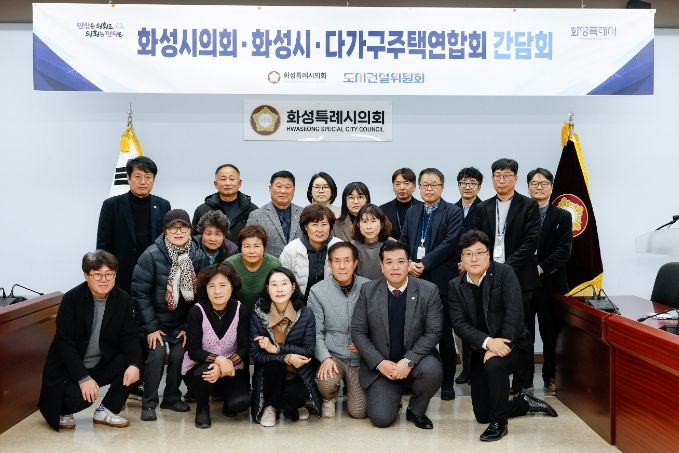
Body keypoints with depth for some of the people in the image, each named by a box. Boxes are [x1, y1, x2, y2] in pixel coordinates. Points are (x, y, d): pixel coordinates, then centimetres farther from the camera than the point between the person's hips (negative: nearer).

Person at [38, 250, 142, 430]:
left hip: (102, 366, 5)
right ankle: (61, 411, 8)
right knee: (80, 397, -30)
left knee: (132, 363, -18)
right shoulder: (72, 299, -16)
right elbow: (64, 342, -20)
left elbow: (129, 335, -4)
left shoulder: (123, 299, -4)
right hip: (68, 367, -4)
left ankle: (106, 410, 2)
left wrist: (134, 364, -24)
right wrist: (84, 378, -28)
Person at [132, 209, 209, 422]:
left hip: (183, 321, 2)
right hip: (156, 318, -2)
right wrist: (151, 328, -13)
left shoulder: (199, 256, -8)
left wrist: (189, 327, -7)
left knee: (179, 355, -7)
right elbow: (140, 293, -13)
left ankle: (172, 397, 16)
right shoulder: (152, 255, -16)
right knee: (157, 354, -15)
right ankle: (149, 403, 2)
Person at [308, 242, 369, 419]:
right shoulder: (318, 291, -5)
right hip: (332, 355, -1)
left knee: (358, 412, -7)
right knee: (325, 383, -32)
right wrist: (325, 358, -19)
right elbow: (315, 332, -5)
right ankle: (330, 398, 8)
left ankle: (353, 390, 30)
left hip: (360, 358, 1)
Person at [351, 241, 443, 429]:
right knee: (381, 419, -15)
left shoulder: (429, 291, -5)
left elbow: (433, 332, -8)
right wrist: (380, 363, -13)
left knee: (432, 369, -33)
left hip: (415, 362, 0)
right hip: (380, 365, 0)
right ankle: (393, 395, 22)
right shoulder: (368, 291, -3)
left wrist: (408, 361, -20)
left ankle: (416, 411, -1)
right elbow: (358, 332, -2)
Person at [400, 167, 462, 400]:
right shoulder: (412, 212, 17)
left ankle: (447, 383, 13)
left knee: (444, 334, 3)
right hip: (414, 280, 4)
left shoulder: (453, 212, 0)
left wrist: (424, 264, -14)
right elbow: (403, 241, 13)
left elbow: (450, 243, -10)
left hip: (441, 282, -4)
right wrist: (408, 263, -6)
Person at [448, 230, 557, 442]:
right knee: (482, 415, 5)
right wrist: (488, 343, -28)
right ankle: (524, 403, 35)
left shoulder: (504, 273, -10)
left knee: (495, 364, -38)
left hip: (512, 346, -4)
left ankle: (499, 424, -16)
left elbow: (514, 312, -19)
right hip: (480, 352, 5)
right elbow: (460, 324, -12)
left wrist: (501, 346, -28)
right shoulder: (456, 286, -1)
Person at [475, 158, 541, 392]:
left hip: (520, 278, -2)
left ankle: (522, 383, 14)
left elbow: (531, 241, -7)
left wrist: (507, 267, -14)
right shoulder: (483, 208, 12)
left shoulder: (529, 206, 2)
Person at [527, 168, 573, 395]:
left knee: (551, 333, 8)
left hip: (550, 282, 0)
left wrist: (541, 268, -15)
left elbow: (564, 250, -4)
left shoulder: (562, 217, 7)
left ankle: (550, 377, 21)